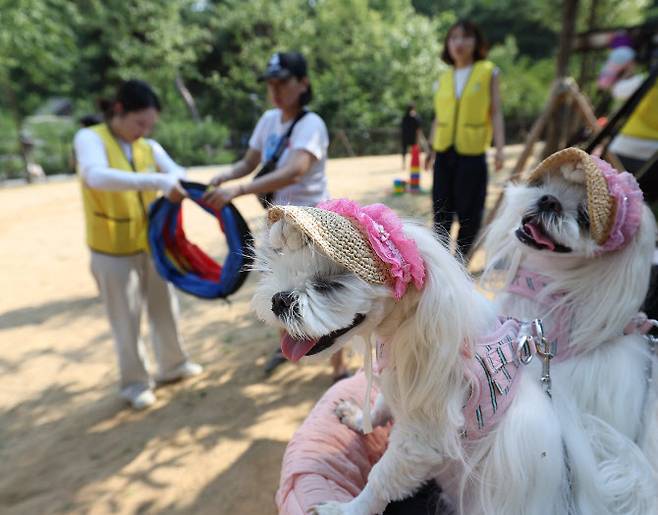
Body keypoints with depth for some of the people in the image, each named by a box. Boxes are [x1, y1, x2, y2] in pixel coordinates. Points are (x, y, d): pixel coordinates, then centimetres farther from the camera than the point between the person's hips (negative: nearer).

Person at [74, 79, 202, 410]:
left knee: (164, 308, 16)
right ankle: (135, 383, 26)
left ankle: (172, 365, 36)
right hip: (113, 250, -5)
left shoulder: (150, 147, 3)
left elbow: (180, 176, -10)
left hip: (152, 244, 5)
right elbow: (97, 176, -32)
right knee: (126, 320, 6)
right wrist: (157, 182, -41)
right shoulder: (89, 138, -12)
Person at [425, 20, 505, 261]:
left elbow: (495, 113, 0)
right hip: (444, 152, 3)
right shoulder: (443, 78, 12)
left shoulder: (488, 72, 4)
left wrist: (499, 148, -11)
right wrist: (431, 149, 12)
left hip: (472, 153, -3)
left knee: (469, 212, 0)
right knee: (441, 211, 4)